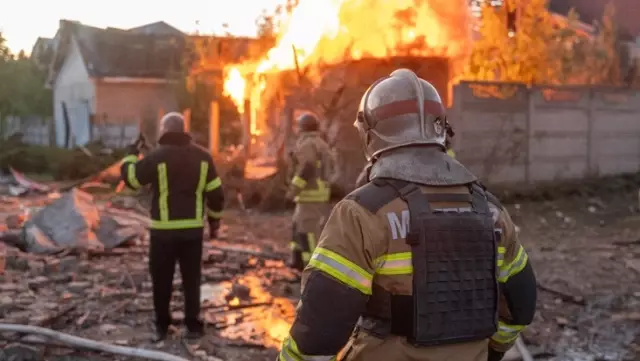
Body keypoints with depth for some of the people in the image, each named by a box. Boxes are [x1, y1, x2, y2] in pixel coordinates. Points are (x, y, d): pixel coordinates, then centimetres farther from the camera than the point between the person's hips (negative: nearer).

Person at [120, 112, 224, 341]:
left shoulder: (156, 157, -9)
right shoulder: (202, 156, 2)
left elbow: (130, 178, 1)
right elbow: (215, 193, 4)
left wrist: (131, 155, 19)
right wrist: (214, 219, 16)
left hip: (164, 229, -3)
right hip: (193, 228, 3)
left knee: (162, 279, 10)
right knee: (191, 278, 11)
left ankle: (162, 325, 18)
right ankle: (193, 325, 13)